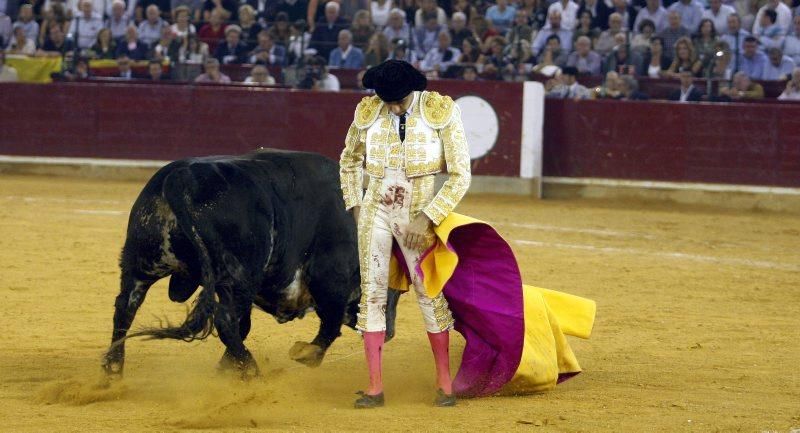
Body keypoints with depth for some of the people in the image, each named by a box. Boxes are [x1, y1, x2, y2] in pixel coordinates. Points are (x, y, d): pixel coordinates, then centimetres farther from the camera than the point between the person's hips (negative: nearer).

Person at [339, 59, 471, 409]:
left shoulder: (441, 111, -10)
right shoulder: (368, 111, -1)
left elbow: (460, 175, -10)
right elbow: (350, 160, 19)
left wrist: (426, 218, -16)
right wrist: (354, 205, 10)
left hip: (420, 214, -3)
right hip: (376, 210, 3)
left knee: (429, 293, 0)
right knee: (372, 293, 0)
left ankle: (445, 384, 11)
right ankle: (375, 388, 3)